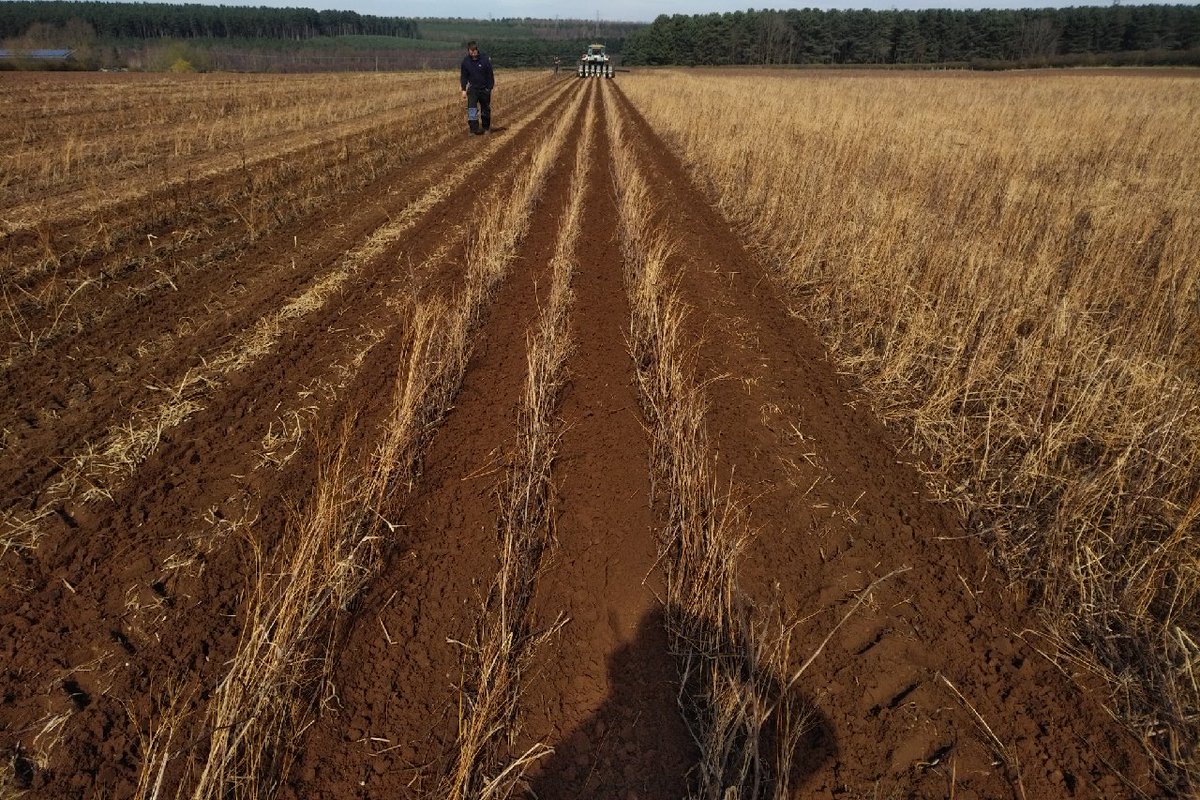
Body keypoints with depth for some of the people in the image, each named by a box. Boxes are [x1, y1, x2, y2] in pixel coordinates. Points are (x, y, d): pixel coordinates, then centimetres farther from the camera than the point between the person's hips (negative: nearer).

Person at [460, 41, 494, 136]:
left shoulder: (485, 59, -11)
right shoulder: (465, 60, -4)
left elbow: (490, 75, -4)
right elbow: (463, 75, 4)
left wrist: (490, 88, -6)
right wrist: (463, 89, -1)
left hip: (484, 88, -1)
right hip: (472, 88, 1)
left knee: (485, 109, 9)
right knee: (471, 108, -13)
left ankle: (486, 128, 26)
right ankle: (474, 128, -14)